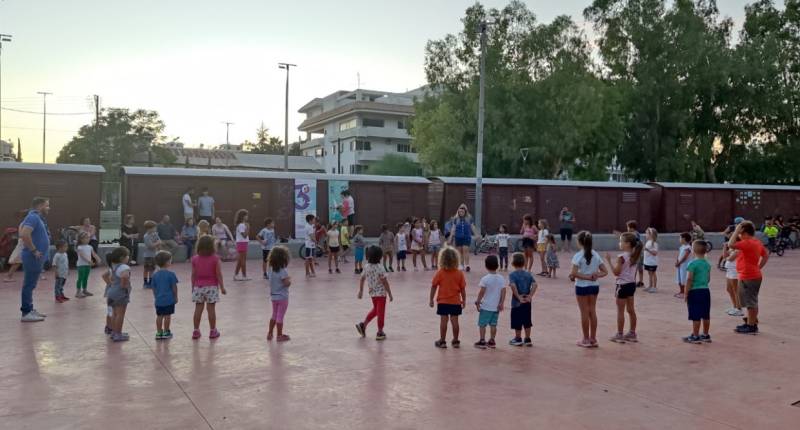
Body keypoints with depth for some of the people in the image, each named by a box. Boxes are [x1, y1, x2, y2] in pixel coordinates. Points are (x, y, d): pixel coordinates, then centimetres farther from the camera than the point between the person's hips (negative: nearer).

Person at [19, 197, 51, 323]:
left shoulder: (37, 218, 16)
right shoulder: (33, 217, -14)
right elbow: (24, 234, -29)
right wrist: (34, 250, -22)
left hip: (37, 258, 10)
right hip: (33, 258, -10)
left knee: (30, 284, 15)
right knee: (29, 285, -6)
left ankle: (30, 309, 22)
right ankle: (26, 313, -3)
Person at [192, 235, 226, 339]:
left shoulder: (195, 259, -1)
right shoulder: (215, 259, -9)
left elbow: (193, 275, 2)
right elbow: (219, 275, -8)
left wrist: (193, 287, 12)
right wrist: (222, 287, 0)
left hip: (198, 287, 3)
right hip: (211, 287, -2)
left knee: (198, 309, 7)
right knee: (211, 309, 2)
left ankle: (196, 331, 12)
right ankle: (212, 331, 9)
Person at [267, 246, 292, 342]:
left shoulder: (271, 269, -1)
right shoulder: (283, 271, -22)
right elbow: (287, 283, -25)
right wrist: (290, 279, -6)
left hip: (274, 297, 7)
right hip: (282, 297, -7)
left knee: (274, 315, 20)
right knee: (280, 317, 3)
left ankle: (270, 333, 26)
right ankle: (279, 335, 11)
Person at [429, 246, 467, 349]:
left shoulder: (439, 273, -9)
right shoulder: (459, 273, -6)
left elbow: (434, 287, -7)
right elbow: (463, 288, -3)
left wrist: (431, 299, 1)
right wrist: (464, 300, 9)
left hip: (442, 302, -1)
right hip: (455, 302, 1)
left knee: (443, 321, 4)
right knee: (454, 321, 8)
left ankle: (442, 341, 11)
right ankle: (455, 341, 17)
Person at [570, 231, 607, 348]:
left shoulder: (578, 256, -13)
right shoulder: (596, 255, 4)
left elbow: (574, 273, -23)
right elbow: (605, 272, 3)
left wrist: (586, 277, -15)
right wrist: (595, 276, -8)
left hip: (582, 287, -5)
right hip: (594, 286, 5)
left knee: (584, 313, 4)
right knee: (592, 312, 13)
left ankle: (586, 340, 12)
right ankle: (593, 339, 20)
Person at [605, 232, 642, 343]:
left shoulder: (621, 257, -19)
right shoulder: (634, 256, 5)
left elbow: (616, 272, -19)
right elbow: (634, 272, 11)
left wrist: (610, 260, -15)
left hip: (623, 285, -8)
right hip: (632, 284, 8)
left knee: (620, 311, 1)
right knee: (631, 310, 15)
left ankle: (619, 335, 6)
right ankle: (632, 333, 22)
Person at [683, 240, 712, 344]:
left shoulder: (693, 264, -15)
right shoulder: (707, 264, 7)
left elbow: (689, 279, -17)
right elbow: (708, 279, 14)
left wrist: (686, 293, -11)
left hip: (695, 291, -7)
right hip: (706, 291, 7)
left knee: (696, 316, -2)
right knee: (705, 315, 12)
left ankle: (695, 336, 4)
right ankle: (705, 335, 22)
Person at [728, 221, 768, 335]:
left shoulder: (747, 243, -21)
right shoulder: (757, 242, 11)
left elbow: (731, 245, -32)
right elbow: (766, 255, 20)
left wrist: (736, 230, -24)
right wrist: (759, 267, 14)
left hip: (748, 278, -10)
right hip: (754, 275, 10)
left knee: (751, 302, -3)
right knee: (751, 302, 18)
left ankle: (751, 327, 3)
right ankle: (750, 323, 27)